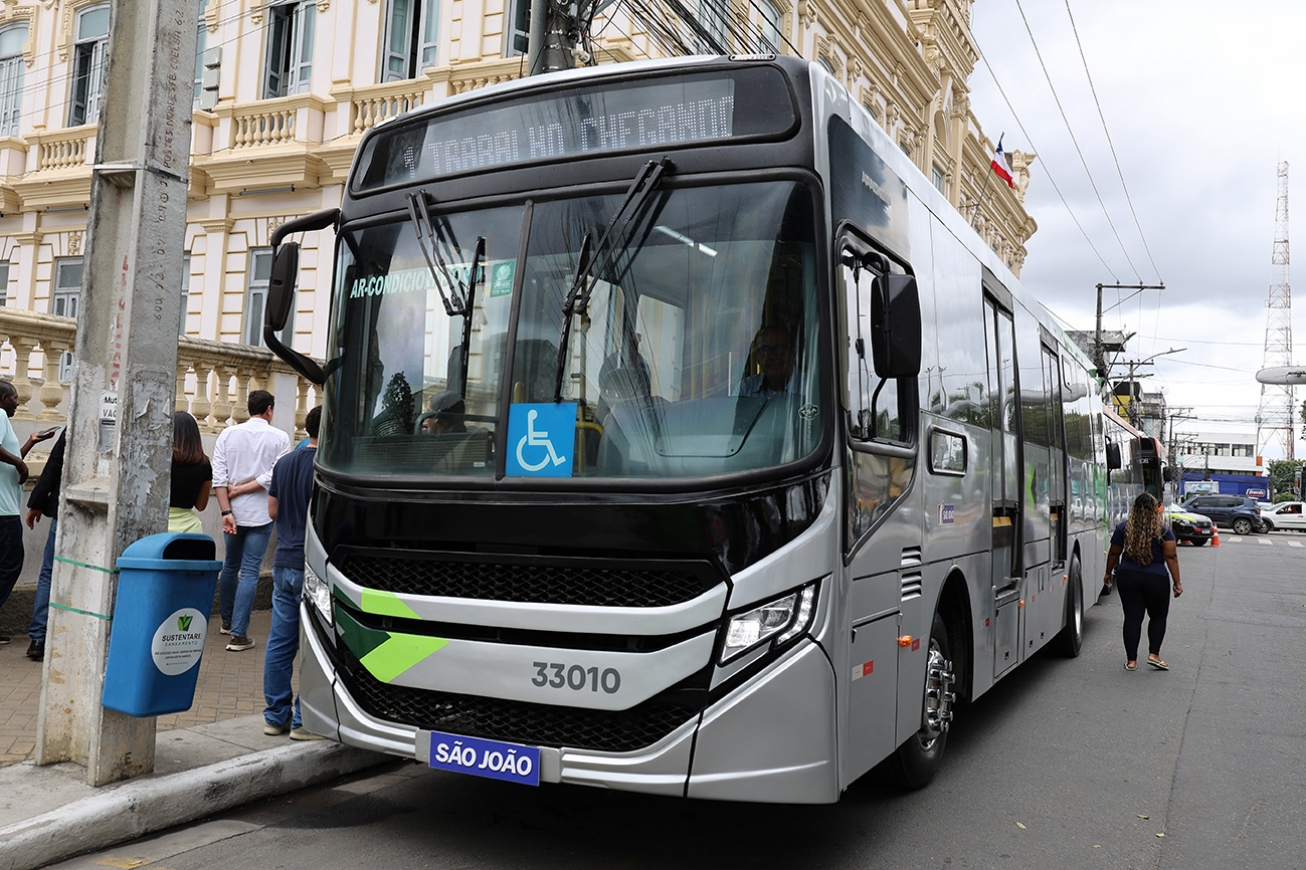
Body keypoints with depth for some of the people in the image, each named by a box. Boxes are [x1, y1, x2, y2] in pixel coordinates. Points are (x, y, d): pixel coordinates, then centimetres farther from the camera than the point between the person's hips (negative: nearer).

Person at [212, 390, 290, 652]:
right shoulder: (280, 438, -6)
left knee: (230, 566, 20)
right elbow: (274, 476, -15)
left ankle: (227, 621, 35)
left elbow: (219, 478, -6)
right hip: (260, 515, -3)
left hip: (233, 513, 3)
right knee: (249, 572, -1)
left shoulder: (228, 435, 1)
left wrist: (226, 511, -7)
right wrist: (242, 489, -8)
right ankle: (238, 634, -3)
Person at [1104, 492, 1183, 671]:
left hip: (1127, 577, 2)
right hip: (1156, 579, -2)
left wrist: (1109, 573, 20)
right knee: (1158, 616, 17)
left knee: (1132, 617, 5)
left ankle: (1131, 660, 6)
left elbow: (1114, 553, 6)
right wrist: (1177, 582, -4)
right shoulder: (1163, 530, -5)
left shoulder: (1124, 528, 1)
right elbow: (1171, 557, -8)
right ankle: (1153, 653, 8)